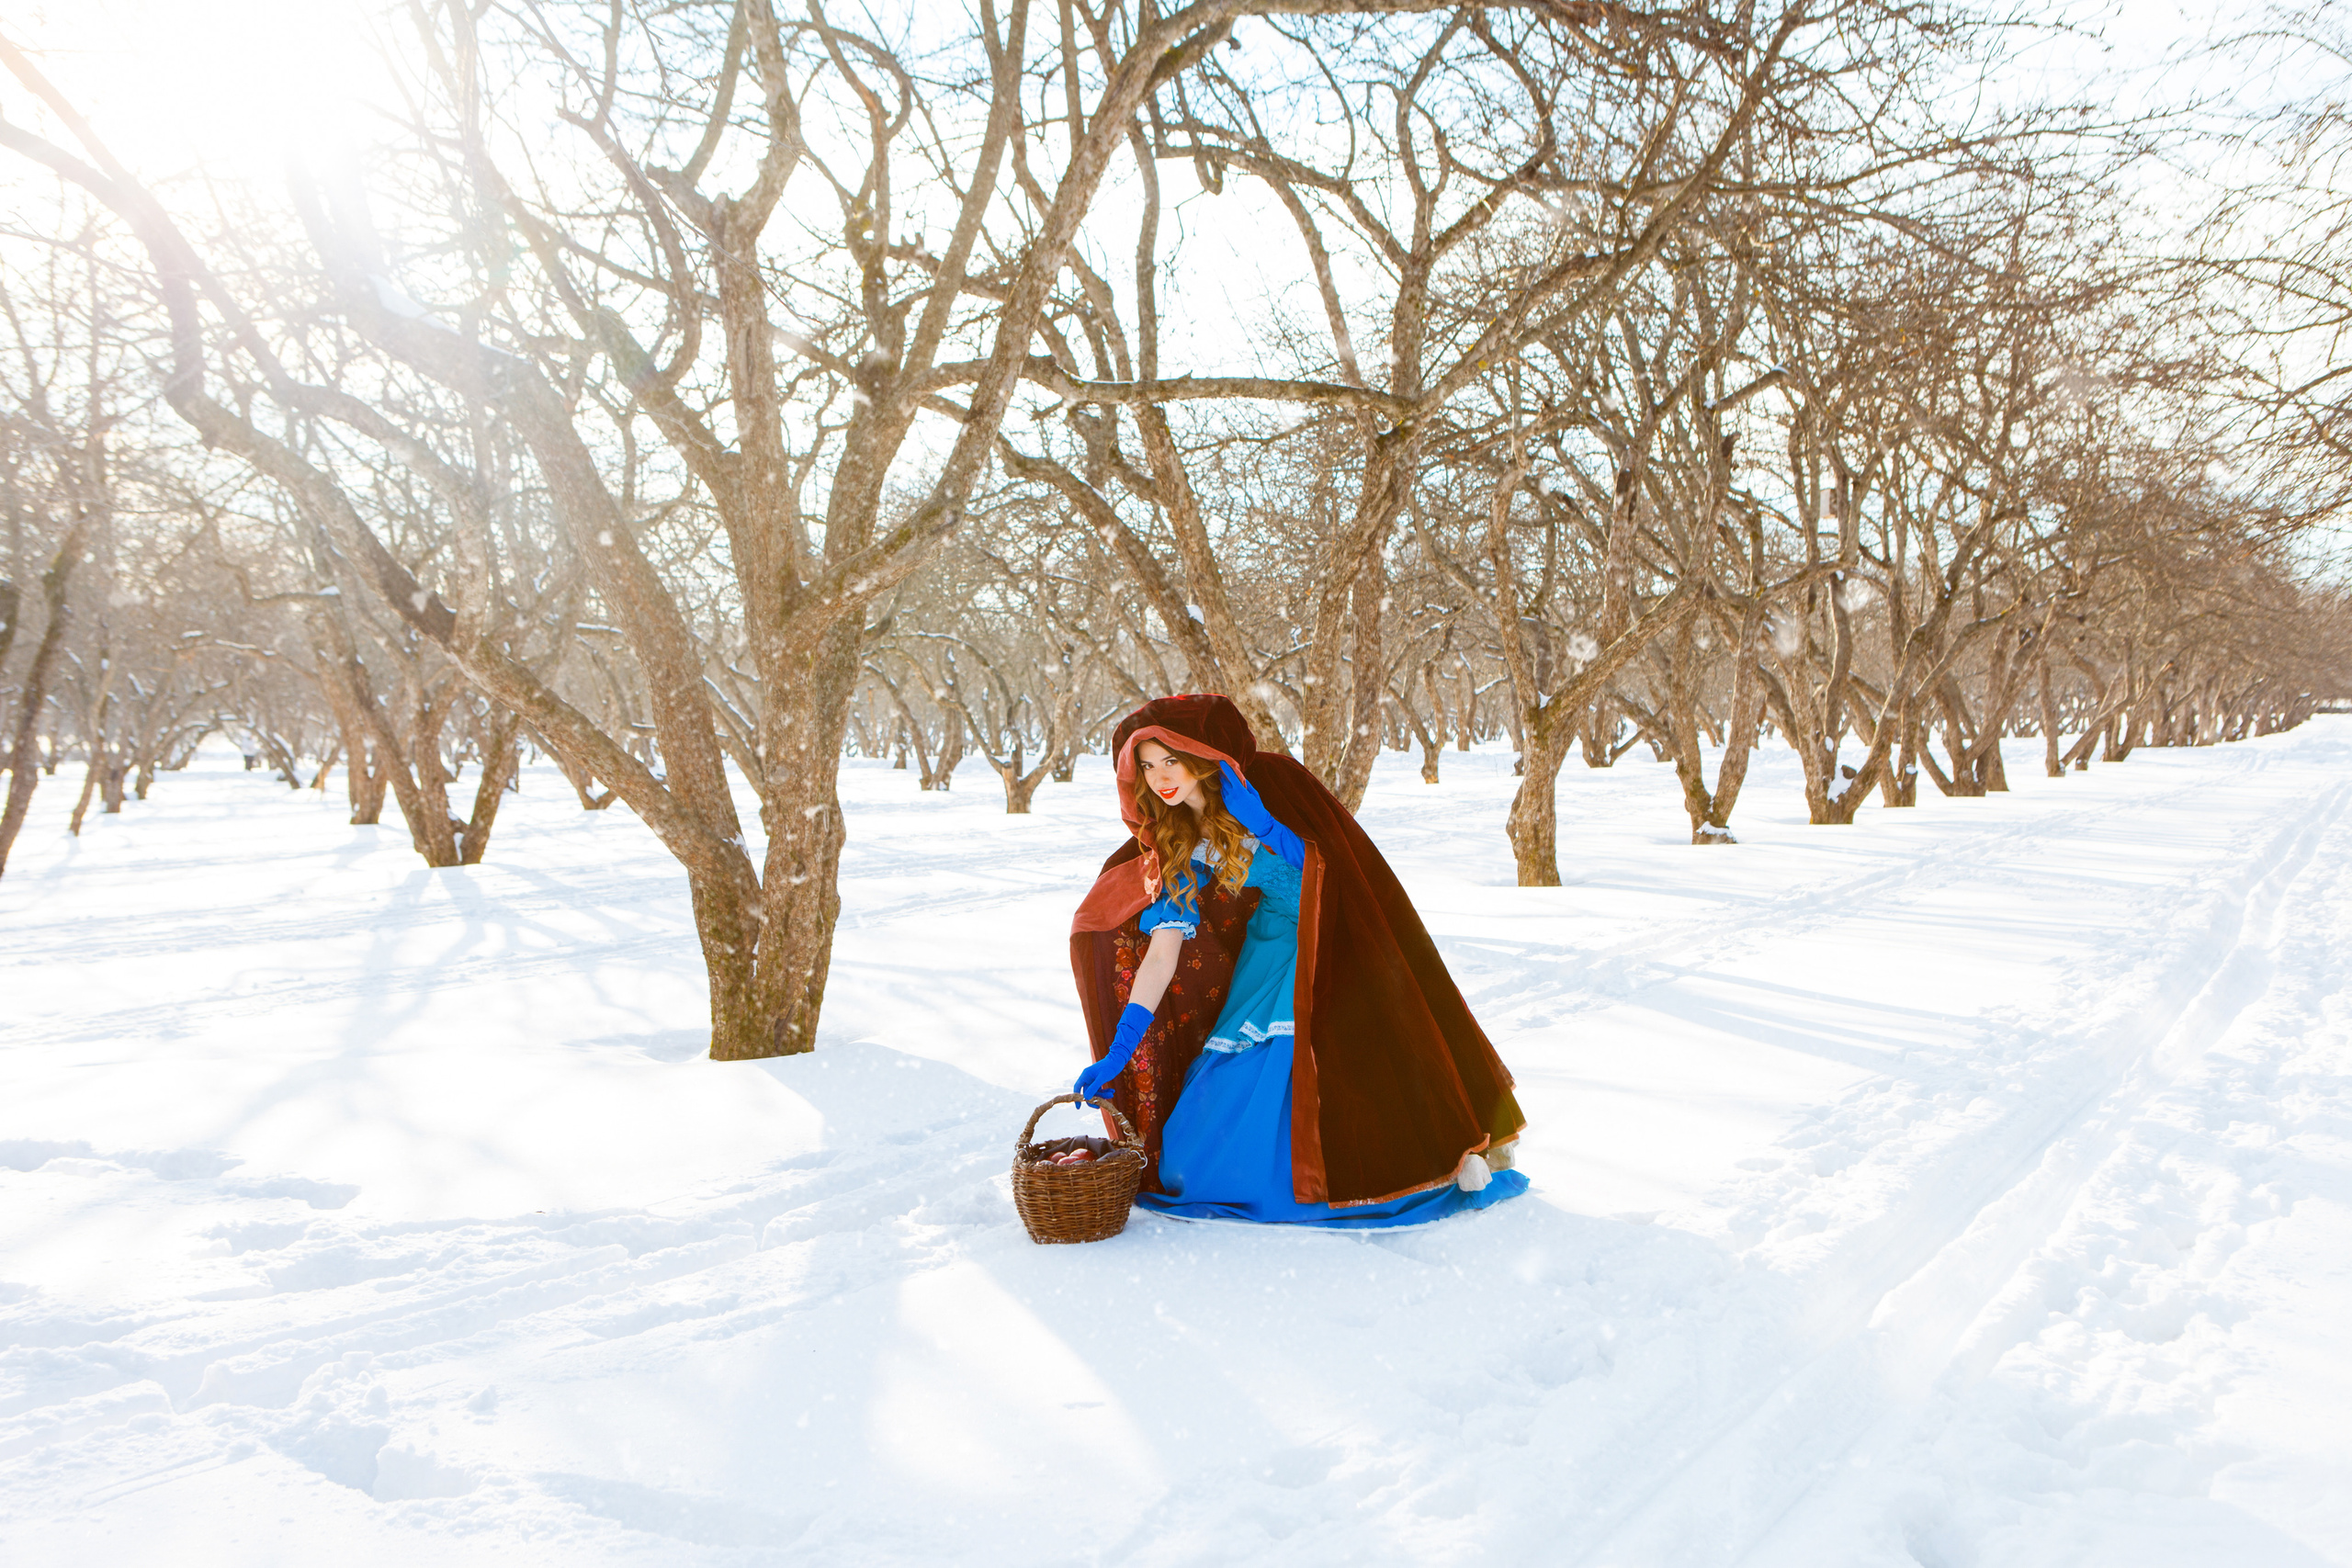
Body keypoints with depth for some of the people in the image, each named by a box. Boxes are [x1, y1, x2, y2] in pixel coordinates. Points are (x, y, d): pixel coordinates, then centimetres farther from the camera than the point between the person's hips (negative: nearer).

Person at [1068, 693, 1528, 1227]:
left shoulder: (1271, 784, -10)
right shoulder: (1175, 848, 4)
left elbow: (1335, 867, -15)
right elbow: (1162, 954, -1)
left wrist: (1261, 823, -25)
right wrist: (1117, 1054, -9)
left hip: (1336, 956, -5)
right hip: (1270, 960, 5)